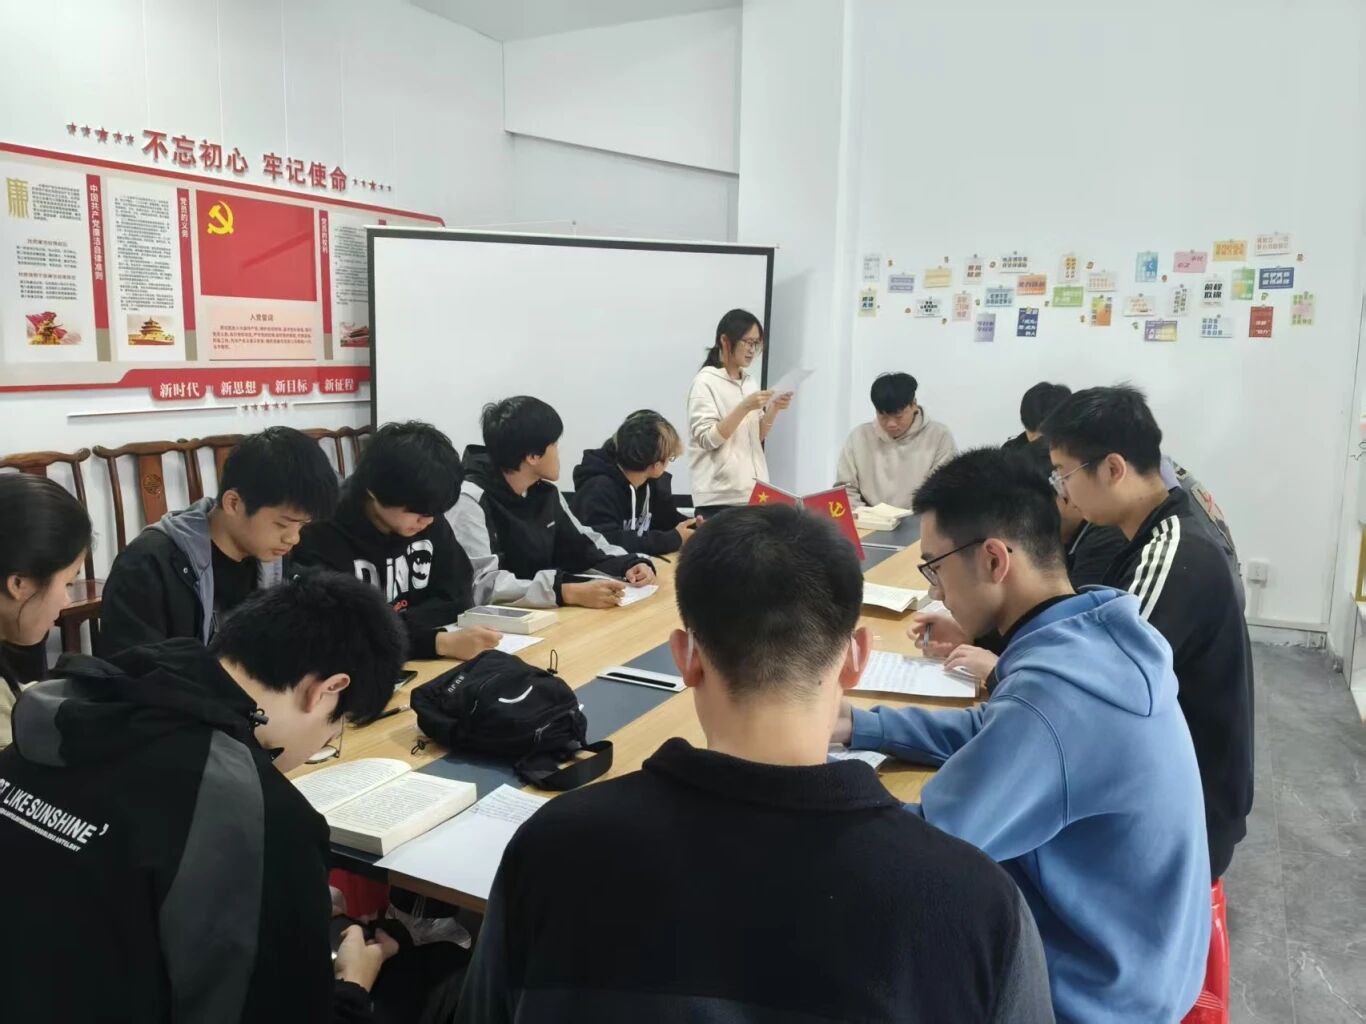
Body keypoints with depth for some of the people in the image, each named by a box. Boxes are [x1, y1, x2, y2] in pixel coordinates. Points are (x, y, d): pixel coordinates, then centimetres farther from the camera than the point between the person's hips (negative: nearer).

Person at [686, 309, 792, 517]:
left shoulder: (750, 381, 12)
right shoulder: (705, 382, -7)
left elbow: (757, 437, 14)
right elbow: (707, 439, -15)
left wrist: (774, 410, -2)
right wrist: (744, 407, -22)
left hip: (753, 492, 6)